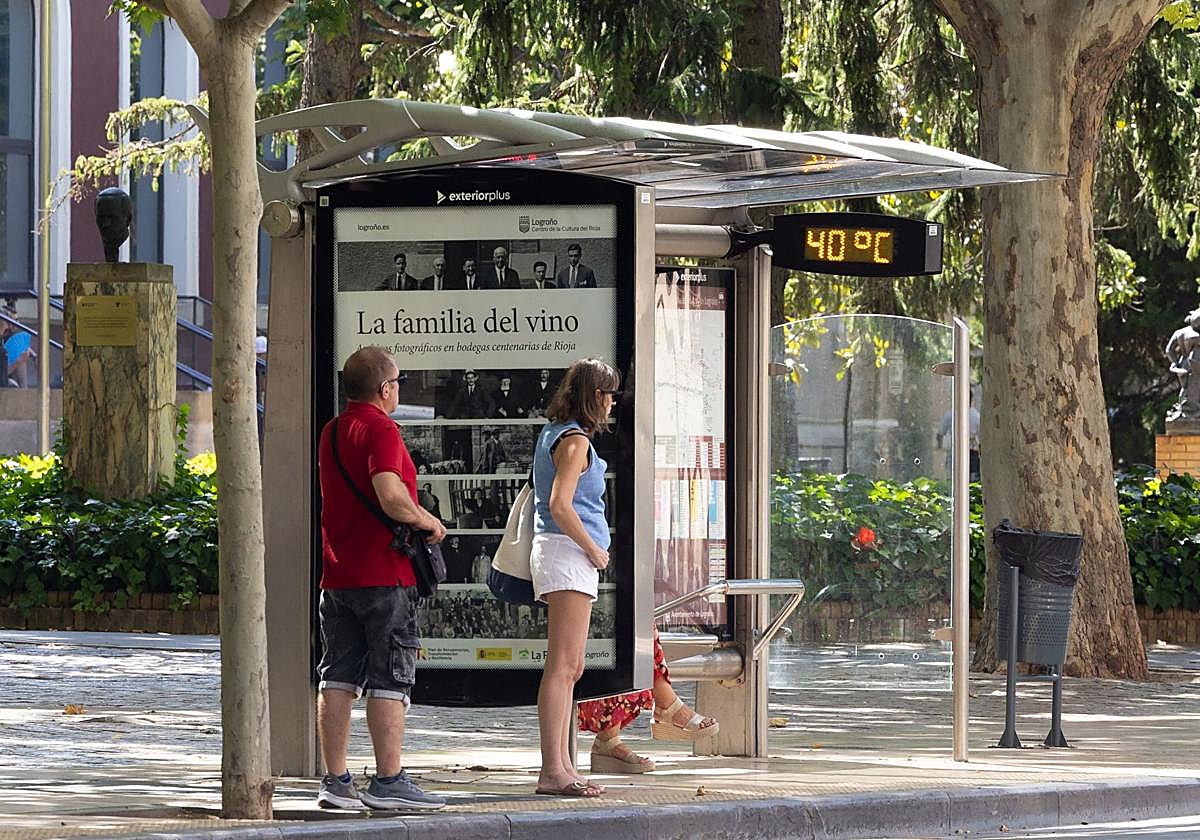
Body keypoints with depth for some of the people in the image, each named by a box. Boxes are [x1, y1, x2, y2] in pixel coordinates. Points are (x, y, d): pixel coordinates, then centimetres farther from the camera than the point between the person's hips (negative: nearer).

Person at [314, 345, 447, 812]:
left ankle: (335, 781, 8)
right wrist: (428, 521, -10)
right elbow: (391, 496, -26)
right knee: (390, 680, -3)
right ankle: (388, 781, -4)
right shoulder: (380, 430, -13)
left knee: (338, 678, 8)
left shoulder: (331, 432, 14)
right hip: (384, 573, -8)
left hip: (337, 575, 8)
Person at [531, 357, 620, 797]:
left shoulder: (553, 434, 18)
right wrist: (594, 550, -11)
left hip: (557, 552, 11)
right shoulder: (575, 440, -11)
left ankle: (560, 766, 15)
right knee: (563, 666, -13)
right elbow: (560, 505, -21)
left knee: (568, 668, 13)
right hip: (568, 552, -11)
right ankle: (553, 771, -18)